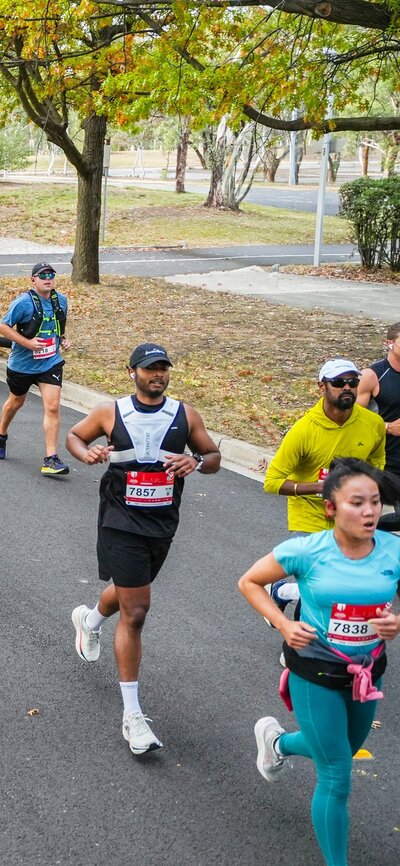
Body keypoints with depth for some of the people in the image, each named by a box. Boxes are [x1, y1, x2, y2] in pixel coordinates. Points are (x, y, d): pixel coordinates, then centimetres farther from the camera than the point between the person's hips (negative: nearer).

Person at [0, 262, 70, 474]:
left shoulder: (61, 300, 0)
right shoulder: (23, 302, -17)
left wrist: (62, 339, 0)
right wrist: (27, 342, -24)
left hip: (51, 363, 2)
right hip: (22, 363, -2)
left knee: (52, 407, -12)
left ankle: (50, 459, -10)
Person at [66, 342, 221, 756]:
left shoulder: (185, 415, 0)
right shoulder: (110, 413, -5)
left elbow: (214, 457, 9)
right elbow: (74, 435, 12)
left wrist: (196, 461, -15)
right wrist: (86, 452, -11)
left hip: (162, 525, 4)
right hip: (121, 524, -4)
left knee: (129, 593, 27)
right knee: (135, 612, -10)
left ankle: (89, 620, 65)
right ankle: (132, 715, -2)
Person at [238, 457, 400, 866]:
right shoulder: (306, 551, -21)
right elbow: (249, 582, -6)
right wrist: (284, 625, -18)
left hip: (367, 671, 5)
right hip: (316, 673, -4)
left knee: (342, 753, 27)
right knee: (337, 779, 0)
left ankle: (276, 741, 58)